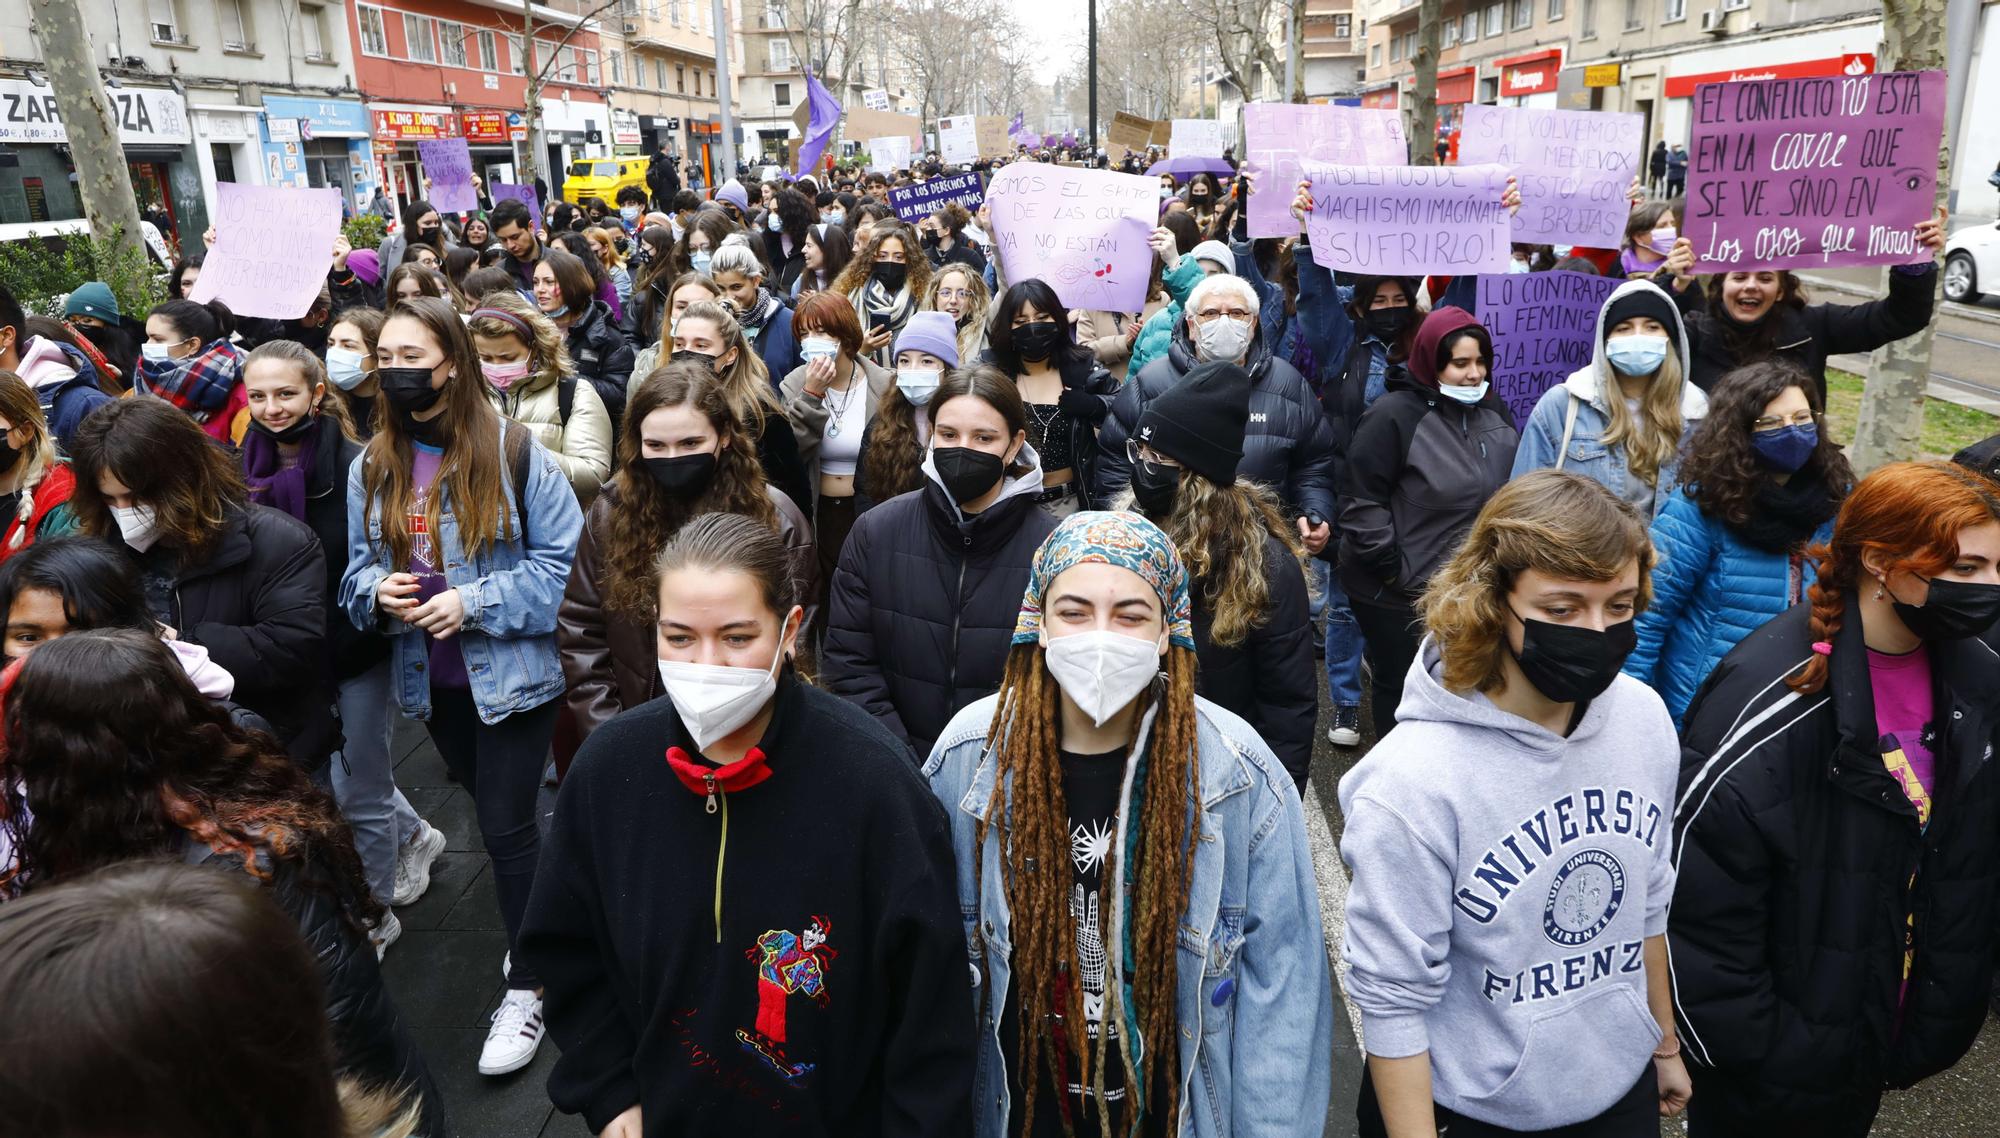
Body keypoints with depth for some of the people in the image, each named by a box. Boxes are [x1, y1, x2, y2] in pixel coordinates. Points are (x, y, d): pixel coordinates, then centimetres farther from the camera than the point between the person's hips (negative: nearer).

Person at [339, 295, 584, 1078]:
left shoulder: (511, 450, -12)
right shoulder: (371, 465, 4)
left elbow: (561, 559, -12)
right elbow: (357, 568, 10)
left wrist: (473, 602, -20)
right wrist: (377, 593, -13)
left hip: (512, 672, -5)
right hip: (429, 678, 5)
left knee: (507, 827, -2)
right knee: (499, 815, 20)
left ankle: (526, 986, 13)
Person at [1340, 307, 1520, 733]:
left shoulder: (1494, 414, 7)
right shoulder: (1395, 415, -15)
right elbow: (1362, 503, -17)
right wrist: (1396, 570, -15)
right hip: (1398, 593, -6)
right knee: (1399, 687, 9)